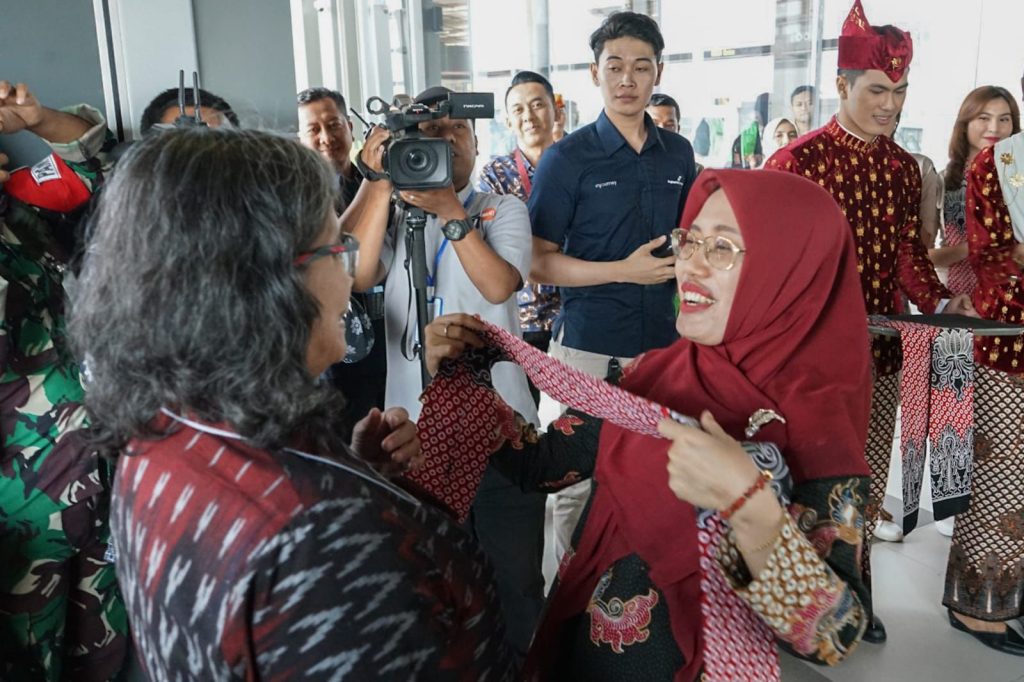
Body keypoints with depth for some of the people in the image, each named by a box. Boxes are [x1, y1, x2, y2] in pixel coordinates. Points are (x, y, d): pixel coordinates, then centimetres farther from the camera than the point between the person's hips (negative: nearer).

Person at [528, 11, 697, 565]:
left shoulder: (678, 154, 9)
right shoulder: (568, 158, -5)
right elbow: (540, 264, -8)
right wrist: (625, 271, -16)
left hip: (662, 341, 4)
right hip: (589, 346, -4)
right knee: (581, 481, 5)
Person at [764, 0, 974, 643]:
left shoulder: (904, 167, 9)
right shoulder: (799, 160, -9)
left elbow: (909, 251, 11)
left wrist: (941, 301, -6)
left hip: (882, 350, 6)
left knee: (870, 479, 15)